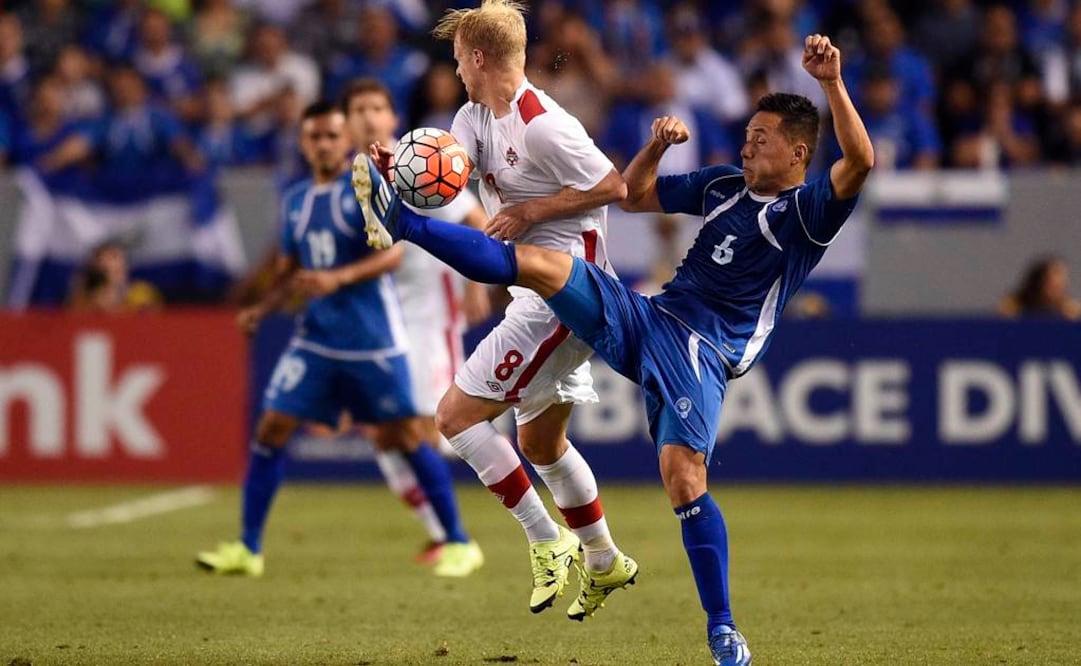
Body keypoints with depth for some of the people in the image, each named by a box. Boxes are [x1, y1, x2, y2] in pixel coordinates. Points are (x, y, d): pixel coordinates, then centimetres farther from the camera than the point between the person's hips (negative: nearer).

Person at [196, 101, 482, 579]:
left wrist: (339, 278, -29)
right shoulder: (296, 201, 11)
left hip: (372, 338, -5)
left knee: (405, 436, -3)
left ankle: (460, 544, 8)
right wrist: (262, 308, 0)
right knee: (271, 428, -3)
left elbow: (392, 252, -16)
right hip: (316, 337, 5)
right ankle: (248, 549, 4)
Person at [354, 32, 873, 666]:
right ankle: (398, 220, -4)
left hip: (703, 353, -6)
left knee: (684, 477, -23)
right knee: (537, 262, -7)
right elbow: (634, 195, 28)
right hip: (645, 319, 6)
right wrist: (658, 145, 9)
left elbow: (860, 162, -23)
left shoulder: (808, 212, -3)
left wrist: (833, 83, -33)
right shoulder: (724, 185, 18)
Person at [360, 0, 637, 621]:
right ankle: (604, 563, 34)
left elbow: (613, 186, -18)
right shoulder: (477, 116, 9)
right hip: (543, 296, 10)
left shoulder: (541, 126, -20)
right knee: (541, 440, 22)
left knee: (457, 414, -10)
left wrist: (528, 212, -17)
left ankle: (548, 542, -4)